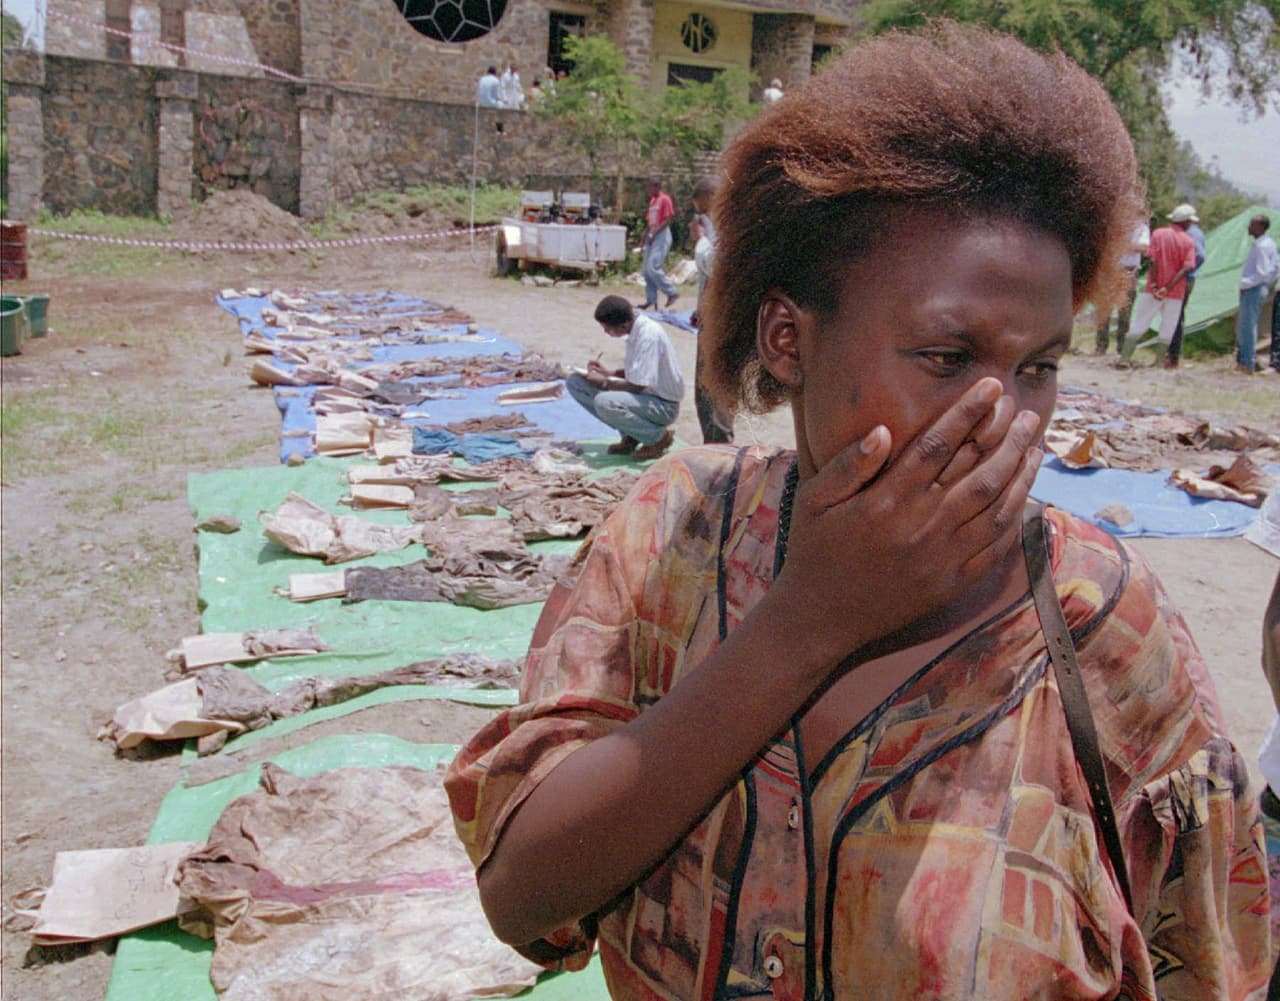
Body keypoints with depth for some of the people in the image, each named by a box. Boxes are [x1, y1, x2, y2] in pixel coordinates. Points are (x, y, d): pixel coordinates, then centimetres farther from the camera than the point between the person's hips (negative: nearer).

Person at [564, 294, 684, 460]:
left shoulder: (649, 335, -25)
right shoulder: (635, 328, 2)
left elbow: (637, 386, -25)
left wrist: (604, 383, -12)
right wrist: (608, 373, 2)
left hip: (664, 405, -9)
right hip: (645, 394, 9)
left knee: (604, 402, -35)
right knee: (574, 381, 1)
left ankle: (659, 437, -9)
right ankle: (630, 437, 5)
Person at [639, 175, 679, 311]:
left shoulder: (665, 199, -10)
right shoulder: (652, 200, 15)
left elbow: (668, 220, -16)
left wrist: (653, 234, -19)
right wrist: (645, 236, 10)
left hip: (662, 235, -9)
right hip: (651, 236, 9)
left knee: (653, 268, -16)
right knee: (647, 270, 6)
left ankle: (672, 292, -4)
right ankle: (651, 299, 11)